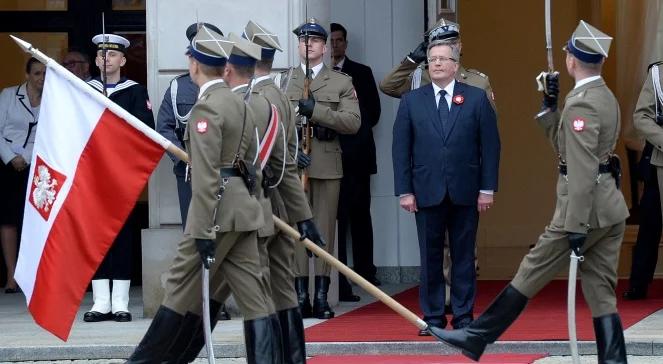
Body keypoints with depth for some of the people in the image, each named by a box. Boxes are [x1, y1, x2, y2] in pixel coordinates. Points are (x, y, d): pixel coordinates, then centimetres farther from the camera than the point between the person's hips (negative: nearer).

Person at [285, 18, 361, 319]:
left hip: (327, 166, 0)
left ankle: (321, 297, 1)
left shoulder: (342, 82, 9)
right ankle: (301, 296, -1)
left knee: (324, 229, 0)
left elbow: (353, 122, -4)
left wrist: (316, 111, -13)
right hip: (291, 165, 0)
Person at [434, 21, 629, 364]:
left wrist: (576, 227, -24)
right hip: (611, 210, 9)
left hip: (586, 208, -9)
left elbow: (582, 171, -22)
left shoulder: (581, 104, -16)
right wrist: (550, 106, 15)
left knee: (531, 272, 0)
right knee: (601, 293, 7)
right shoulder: (605, 96, 14)